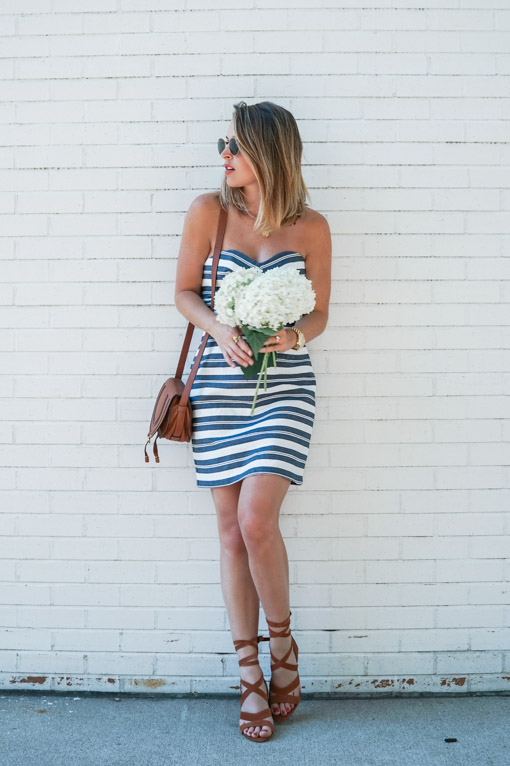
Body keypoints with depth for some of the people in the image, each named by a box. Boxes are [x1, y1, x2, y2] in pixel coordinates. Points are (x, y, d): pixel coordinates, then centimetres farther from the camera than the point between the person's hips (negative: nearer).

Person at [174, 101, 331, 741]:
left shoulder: (310, 226, 1)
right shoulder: (208, 210, 1)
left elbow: (319, 314, 6)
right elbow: (184, 292, 6)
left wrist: (293, 335, -16)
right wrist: (219, 329, -13)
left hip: (285, 387, -1)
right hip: (219, 386, 2)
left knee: (256, 520, -15)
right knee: (231, 530, 4)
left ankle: (282, 644, 15)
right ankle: (251, 676, 20)